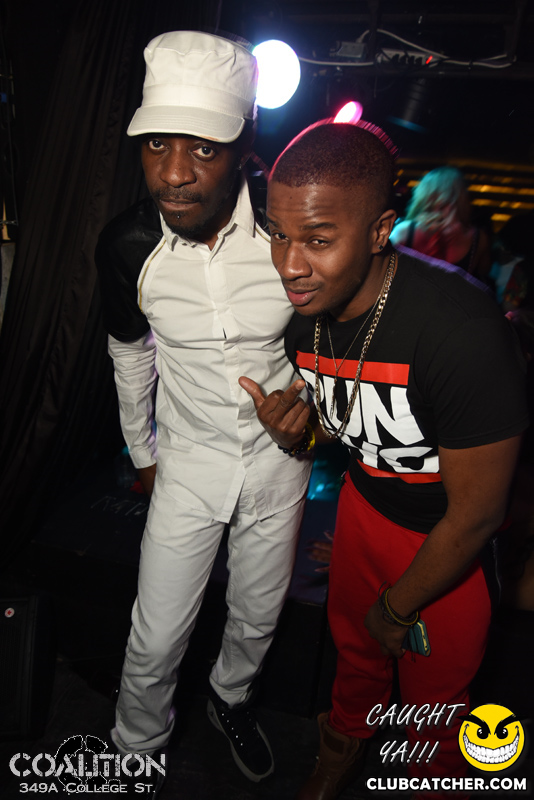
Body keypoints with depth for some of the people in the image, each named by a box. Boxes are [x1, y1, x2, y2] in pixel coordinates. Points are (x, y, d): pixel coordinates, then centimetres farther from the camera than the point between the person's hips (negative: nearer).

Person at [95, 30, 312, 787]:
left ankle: (231, 700, 54)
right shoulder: (128, 243, -16)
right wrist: (142, 451, 13)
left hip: (278, 452, 1)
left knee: (258, 617, 20)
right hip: (190, 459, 0)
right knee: (156, 639, 7)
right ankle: (136, 751, 40)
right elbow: (130, 352, 4)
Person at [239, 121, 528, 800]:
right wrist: (294, 425, -20)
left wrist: (397, 609, -11)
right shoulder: (301, 307, -15)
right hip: (367, 500, 5)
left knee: (433, 693, 18)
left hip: (452, 539, -5)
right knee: (354, 649, 27)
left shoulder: (461, 329, -37)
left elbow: (477, 514, -26)